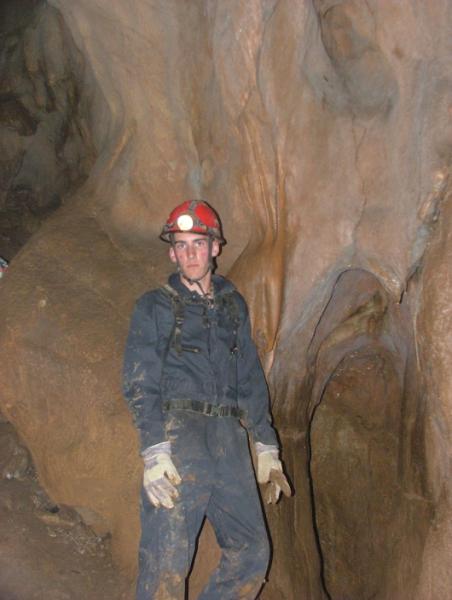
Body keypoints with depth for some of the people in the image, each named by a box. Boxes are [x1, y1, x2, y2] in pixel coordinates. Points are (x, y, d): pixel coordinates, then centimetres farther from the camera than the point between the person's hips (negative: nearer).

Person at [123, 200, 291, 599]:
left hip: (229, 437, 5)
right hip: (178, 431, -5)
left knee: (252, 553, 4)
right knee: (167, 560, -9)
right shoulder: (155, 307, 6)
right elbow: (140, 384, -4)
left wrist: (266, 447, 15)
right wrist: (153, 451, -17)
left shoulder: (233, 305, 20)